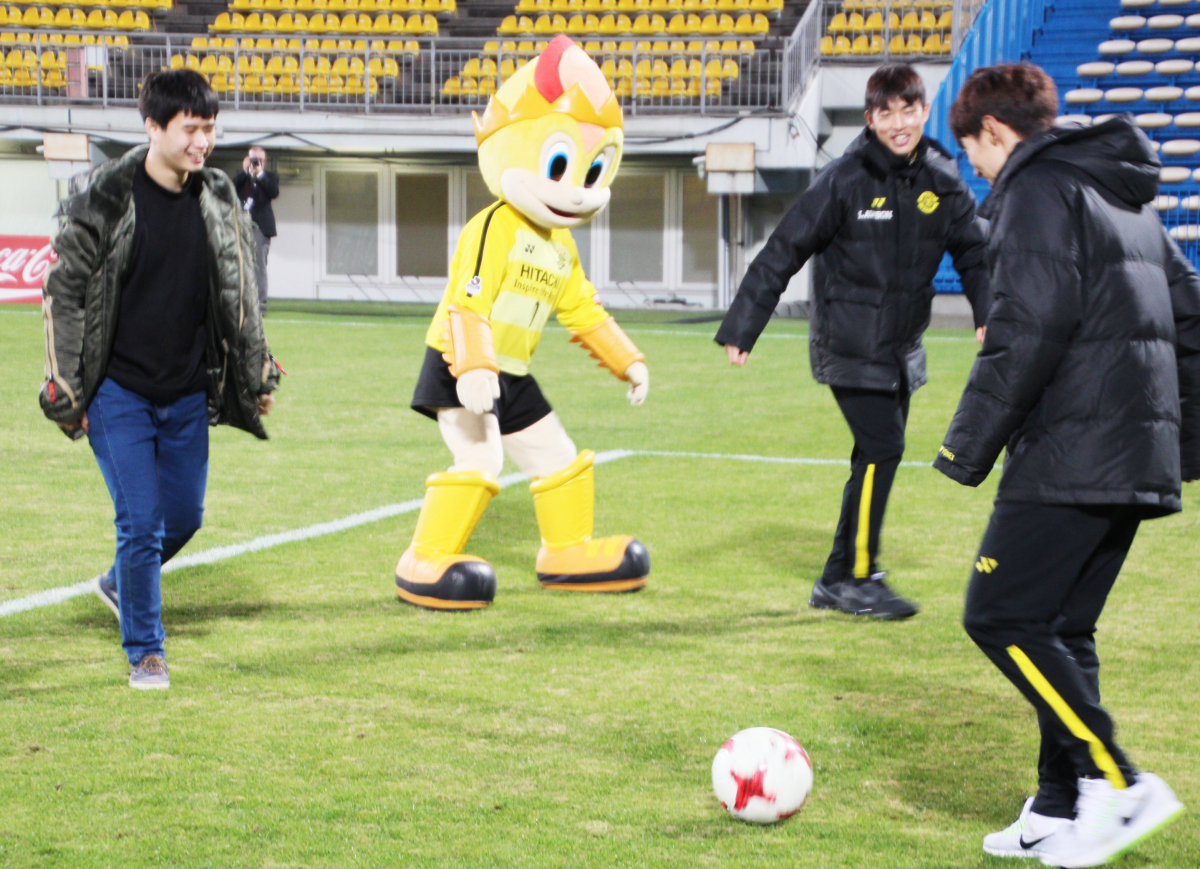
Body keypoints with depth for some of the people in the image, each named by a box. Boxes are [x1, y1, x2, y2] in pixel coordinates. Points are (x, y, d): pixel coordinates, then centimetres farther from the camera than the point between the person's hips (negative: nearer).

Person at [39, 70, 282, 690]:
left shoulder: (218, 199, 2)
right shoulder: (106, 198, -12)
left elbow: (239, 295, 14)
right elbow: (63, 291, -6)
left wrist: (256, 376, 13)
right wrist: (66, 391, -7)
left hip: (190, 393, 5)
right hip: (118, 390, -5)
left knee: (184, 517, 12)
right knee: (140, 523, -8)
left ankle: (120, 585, 42)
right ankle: (144, 653, 7)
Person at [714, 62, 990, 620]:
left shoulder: (943, 182, 3)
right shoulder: (845, 180, -12)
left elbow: (974, 253, 7)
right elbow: (783, 253, -9)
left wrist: (990, 316, -13)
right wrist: (740, 330, -11)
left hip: (901, 347, 6)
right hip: (850, 343, -6)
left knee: (878, 456, 9)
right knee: (881, 449, -13)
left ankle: (838, 582, 20)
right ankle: (854, 578, -2)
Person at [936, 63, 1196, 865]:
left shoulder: (1038, 189, -7)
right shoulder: (1127, 197, 22)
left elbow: (1032, 328, -18)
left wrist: (971, 444, -13)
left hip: (1070, 455, -9)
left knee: (1000, 617, -7)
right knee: (1063, 629, 13)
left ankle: (1119, 785, -11)